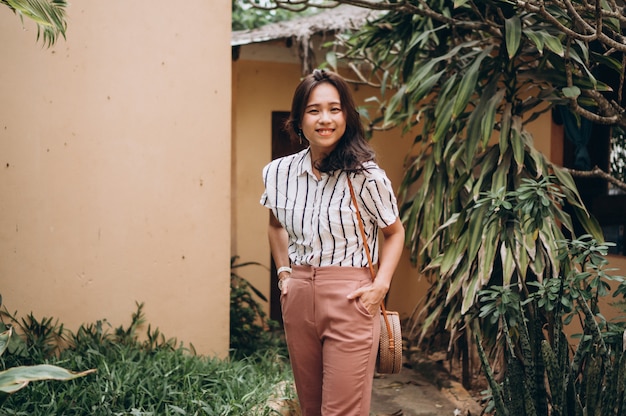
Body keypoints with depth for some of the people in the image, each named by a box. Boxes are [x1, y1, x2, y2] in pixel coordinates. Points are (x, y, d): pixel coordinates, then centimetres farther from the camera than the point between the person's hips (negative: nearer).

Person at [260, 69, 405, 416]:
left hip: (350, 299, -5)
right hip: (298, 297, 5)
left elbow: (394, 232, 3)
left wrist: (381, 284, -10)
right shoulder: (280, 172, 2)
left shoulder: (366, 177, -11)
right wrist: (283, 272, 11)